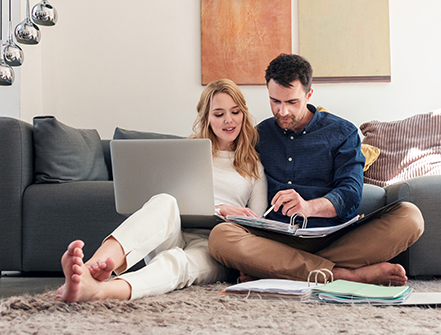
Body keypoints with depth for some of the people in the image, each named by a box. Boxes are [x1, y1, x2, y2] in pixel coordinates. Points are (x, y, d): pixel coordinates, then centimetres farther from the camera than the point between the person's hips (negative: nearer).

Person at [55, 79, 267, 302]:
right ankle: (94, 267, -64)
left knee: (175, 262, -39)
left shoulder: (254, 166, 22)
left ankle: (98, 290, -71)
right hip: (172, 234, 1)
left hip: (212, 244, -1)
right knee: (164, 202, -37)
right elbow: (176, 195, 6)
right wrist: (220, 208, -8)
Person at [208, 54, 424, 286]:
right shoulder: (260, 135, 18)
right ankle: (346, 274, -33)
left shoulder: (342, 133, 11)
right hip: (278, 239, 0)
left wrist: (309, 207, -25)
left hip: (335, 238, 0)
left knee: (410, 217, -25)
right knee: (221, 237, -31)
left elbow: (350, 193, -3)